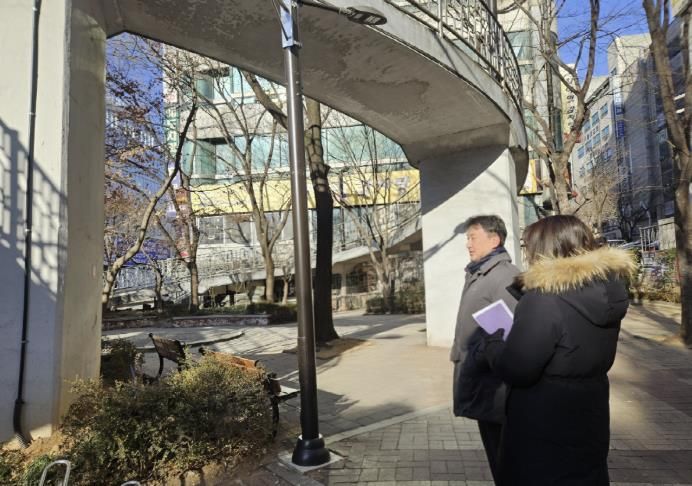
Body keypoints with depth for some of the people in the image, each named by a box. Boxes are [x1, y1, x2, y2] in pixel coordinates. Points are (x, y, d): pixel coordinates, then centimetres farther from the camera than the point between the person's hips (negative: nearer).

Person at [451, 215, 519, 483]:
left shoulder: (506, 276, -18)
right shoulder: (476, 274, 12)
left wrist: (478, 359, -23)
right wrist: (460, 355, 16)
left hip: (493, 384, -9)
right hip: (480, 380, 9)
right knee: (494, 450, 21)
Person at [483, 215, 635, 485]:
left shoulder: (543, 298, -26)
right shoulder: (605, 288, -1)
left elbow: (515, 370, -24)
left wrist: (493, 341, -5)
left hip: (543, 433, -7)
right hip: (589, 422, 7)